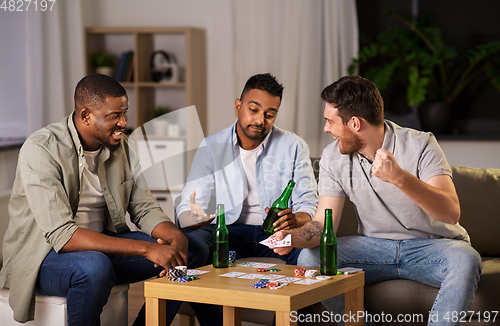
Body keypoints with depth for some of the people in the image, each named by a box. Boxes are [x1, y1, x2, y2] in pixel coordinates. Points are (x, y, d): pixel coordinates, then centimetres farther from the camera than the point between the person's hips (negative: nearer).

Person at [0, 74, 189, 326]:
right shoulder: (41, 150, -21)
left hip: (101, 243, 7)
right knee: (94, 267, -38)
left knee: (181, 256, -10)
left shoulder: (119, 146, 1)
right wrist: (146, 248, -36)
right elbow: (61, 235, -30)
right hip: (42, 254, -7)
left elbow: (145, 209, 4)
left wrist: (176, 236, -21)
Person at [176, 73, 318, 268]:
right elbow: (186, 209, -2)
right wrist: (193, 218, -28)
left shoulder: (294, 147, 2)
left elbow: (308, 207, -1)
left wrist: (294, 219, -26)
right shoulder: (211, 147, 3)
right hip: (228, 231, 1)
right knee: (187, 242, -32)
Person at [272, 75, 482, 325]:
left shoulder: (420, 145, -17)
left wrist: (400, 177, -44)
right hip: (377, 247, 4)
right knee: (310, 259, -19)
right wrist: (291, 236, -27)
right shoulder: (333, 157, -3)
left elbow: (451, 213, -29)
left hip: (432, 246, -3)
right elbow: (323, 224, -4)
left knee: (465, 260, -36)